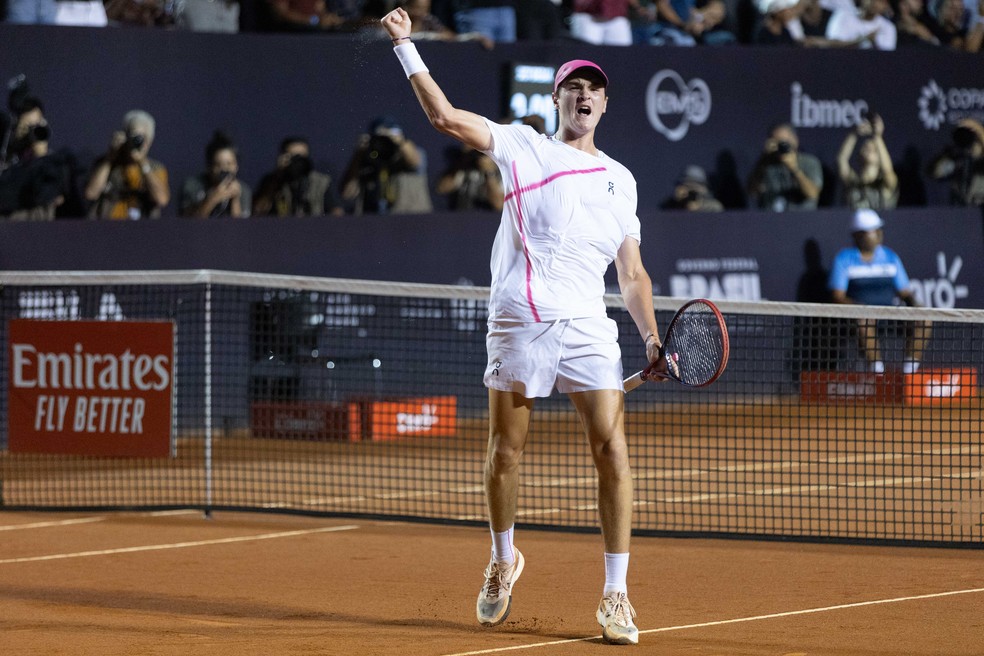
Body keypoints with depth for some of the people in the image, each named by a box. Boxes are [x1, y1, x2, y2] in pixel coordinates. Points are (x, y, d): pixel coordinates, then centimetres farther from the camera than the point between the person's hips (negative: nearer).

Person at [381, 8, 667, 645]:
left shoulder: (621, 179, 18)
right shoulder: (524, 146, 10)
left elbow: (633, 271, 17)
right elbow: (446, 116, 2)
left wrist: (652, 339, 5)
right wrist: (406, 46, -1)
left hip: (588, 328, 2)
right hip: (519, 323, -1)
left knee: (613, 451, -10)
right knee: (505, 453, 6)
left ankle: (616, 594, -5)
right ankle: (504, 560, 32)